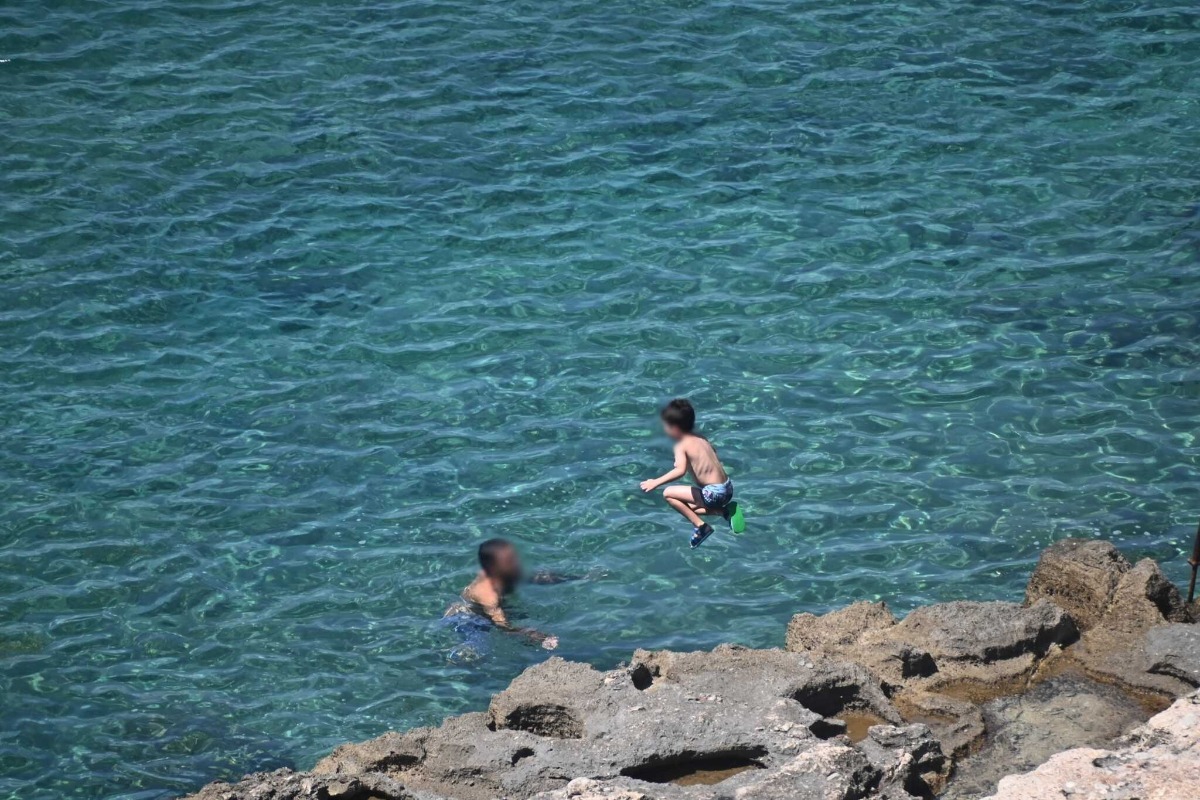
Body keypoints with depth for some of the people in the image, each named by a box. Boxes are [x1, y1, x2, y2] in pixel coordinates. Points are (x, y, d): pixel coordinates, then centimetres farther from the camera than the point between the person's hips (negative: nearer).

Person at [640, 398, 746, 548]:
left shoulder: (682, 445, -13)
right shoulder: (700, 439, 11)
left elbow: (680, 470, -29)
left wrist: (656, 482, -29)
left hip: (713, 493, -9)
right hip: (727, 489, 9)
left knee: (668, 493, -6)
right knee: (687, 507, 27)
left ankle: (700, 526, -6)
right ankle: (725, 510, 10)